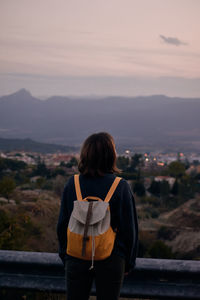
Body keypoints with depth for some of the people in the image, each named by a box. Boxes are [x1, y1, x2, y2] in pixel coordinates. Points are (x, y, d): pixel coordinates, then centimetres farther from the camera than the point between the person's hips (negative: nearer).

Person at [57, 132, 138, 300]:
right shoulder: (121, 187, -11)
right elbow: (130, 228, -7)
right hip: (111, 259, -2)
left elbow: (62, 224, 2)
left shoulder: (73, 184, -5)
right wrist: (129, 263, 5)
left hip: (77, 258, 2)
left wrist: (65, 256, 14)